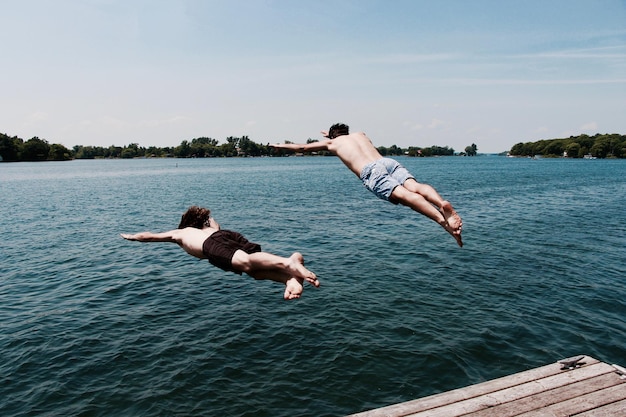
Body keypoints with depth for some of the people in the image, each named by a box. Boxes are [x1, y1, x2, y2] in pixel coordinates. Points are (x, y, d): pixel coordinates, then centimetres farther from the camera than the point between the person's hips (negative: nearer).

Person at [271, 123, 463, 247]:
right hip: (389, 161, 5)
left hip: (371, 172, -5)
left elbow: (302, 147, 41)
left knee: (404, 195, -25)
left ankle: (441, 219, -47)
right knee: (414, 186, -18)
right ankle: (442, 203, -49)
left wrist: (280, 145, 59)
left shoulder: (332, 142, 28)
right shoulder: (360, 134, 40)